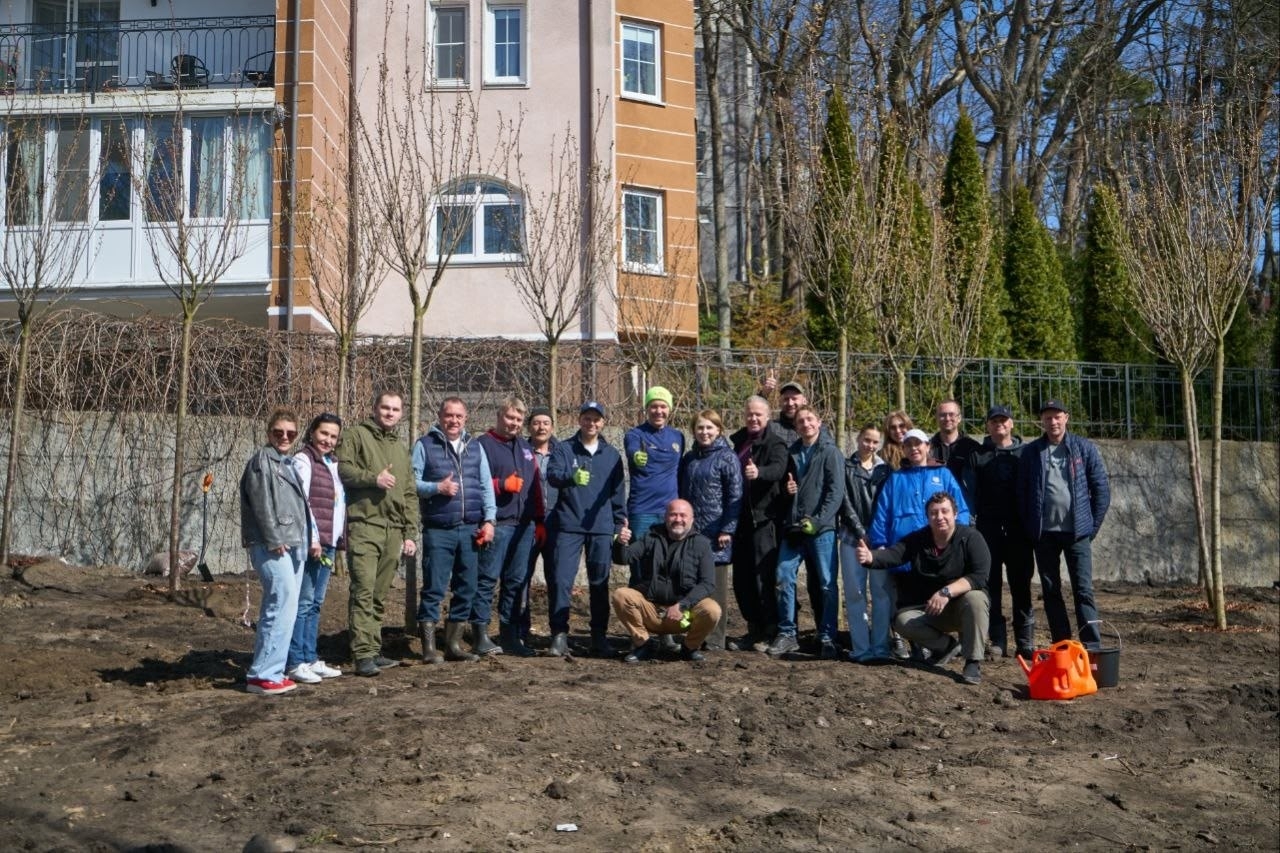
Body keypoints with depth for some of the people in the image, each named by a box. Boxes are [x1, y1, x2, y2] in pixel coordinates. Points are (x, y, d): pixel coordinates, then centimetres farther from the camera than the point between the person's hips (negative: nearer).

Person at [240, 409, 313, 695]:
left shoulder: (288, 463, 22)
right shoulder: (262, 459, -4)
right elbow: (261, 502, -12)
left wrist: (308, 538, 14)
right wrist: (274, 539, -16)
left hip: (292, 543, 9)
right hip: (272, 545, -9)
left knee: (277, 607, 10)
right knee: (284, 604, -14)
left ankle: (270, 671, 16)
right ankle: (263, 674, -11)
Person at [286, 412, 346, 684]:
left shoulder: (333, 464, 19)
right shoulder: (303, 460, -5)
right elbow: (300, 501, -13)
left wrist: (339, 538, 11)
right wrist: (312, 538, -17)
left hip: (328, 542, 8)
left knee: (315, 603, 11)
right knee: (304, 602, -6)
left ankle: (310, 659, 17)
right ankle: (295, 663, -2)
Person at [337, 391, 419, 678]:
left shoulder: (401, 448, 23)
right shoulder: (358, 435, 5)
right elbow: (342, 468, -7)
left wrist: (410, 533, 15)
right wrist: (373, 478, -16)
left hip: (394, 530, 6)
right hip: (364, 525, -6)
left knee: (380, 595, 10)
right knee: (363, 591, -13)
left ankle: (374, 651, 17)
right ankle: (363, 655, -13)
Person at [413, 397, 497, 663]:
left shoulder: (475, 447, 14)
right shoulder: (424, 445, 3)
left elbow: (486, 486, 12)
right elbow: (412, 482, -2)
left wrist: (489, 520, 3)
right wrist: (437, 487, -17)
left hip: (471, 530, 4)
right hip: (438, 530, -4)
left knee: (467, 588, 8)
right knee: (434, 589, -4)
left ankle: (454, 644, 19)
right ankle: (429, 648, 2)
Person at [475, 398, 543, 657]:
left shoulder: (525, 448, 20)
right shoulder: (484, 445, -1)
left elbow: (536, 487, 20)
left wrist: (539, 521, 16)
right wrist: (502, 485, -16)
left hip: (524, 526, 7)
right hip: (496, 525, -6)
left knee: (517, 582, 9)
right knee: (487, 579, -6)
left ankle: (510, 635, 17)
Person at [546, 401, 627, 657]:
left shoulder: (611, 454, 12)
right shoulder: (564, 449, 4)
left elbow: (618, 492, 15)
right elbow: (553, 475, -13)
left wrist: (619, 524, 10)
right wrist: (571, 477, -33)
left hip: (601, 528, 2)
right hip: (568, 526, -2)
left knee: (600, 584, 6)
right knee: (560, 580, -8)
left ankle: (599, 636, 15)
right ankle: (559, 634, 0)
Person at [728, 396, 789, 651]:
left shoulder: (774, 442, -7)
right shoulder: (738, 440, 15)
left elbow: (779, 468, -26)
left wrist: (759, 472, -47)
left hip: (764, 517, -7)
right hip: (740, 517, 7)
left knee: (764, 576, -7)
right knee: (741, 577, 10)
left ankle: (769, 632, 1)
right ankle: (753, 628, 21)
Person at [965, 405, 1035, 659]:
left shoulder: (1025, 453, 9)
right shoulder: (978, 456, 9)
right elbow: (969, 492, 4)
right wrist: (971, 522, -7)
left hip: (1018, 530, 0)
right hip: (988, 530, 0)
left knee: (1021, 585, 2)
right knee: (991, 585, 1)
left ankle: (1025, 641, 7)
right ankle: (998, 641, 7)